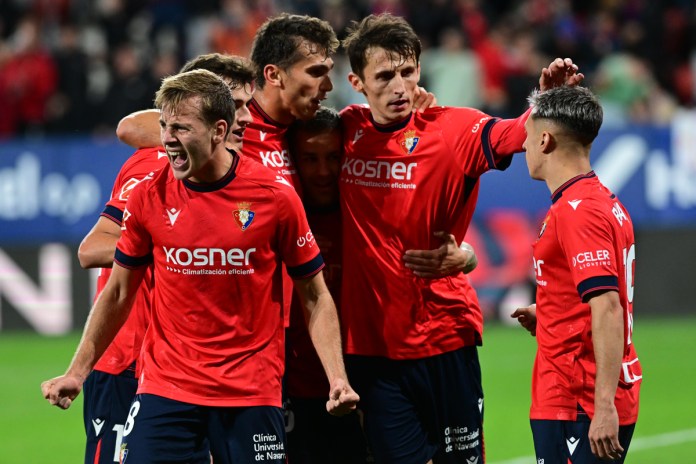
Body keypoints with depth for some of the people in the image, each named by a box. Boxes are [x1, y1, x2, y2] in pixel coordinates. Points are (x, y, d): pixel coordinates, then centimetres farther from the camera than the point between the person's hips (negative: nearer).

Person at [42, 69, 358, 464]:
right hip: (165, 385, 1)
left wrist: (337, 377, -10)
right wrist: (77, 372, 7)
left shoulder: (276, 197, -7)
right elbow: (119, 293, 11)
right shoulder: (149, 197, -2)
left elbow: (315, 297, 1)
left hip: (252, 393, -1)